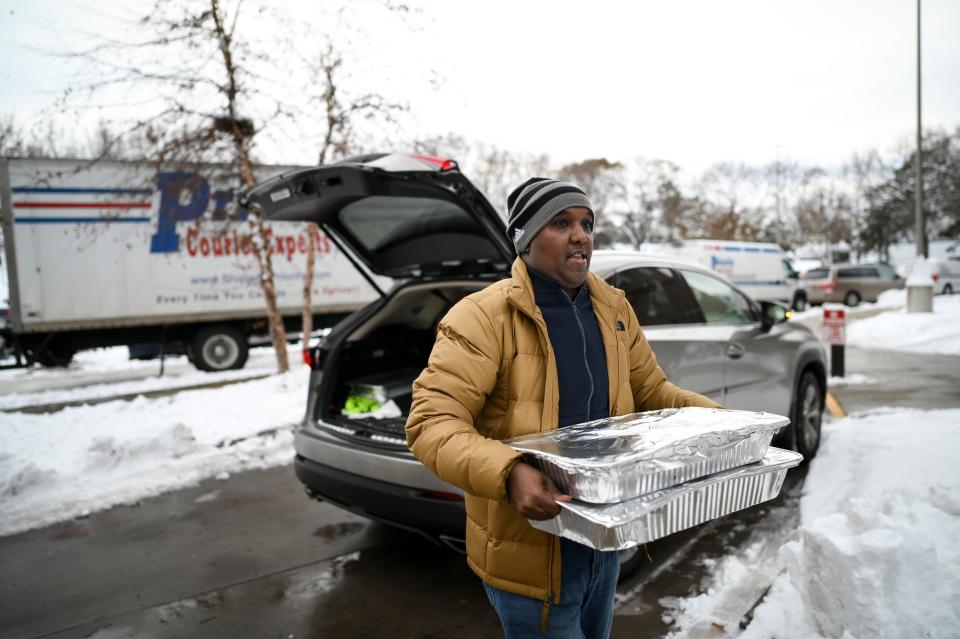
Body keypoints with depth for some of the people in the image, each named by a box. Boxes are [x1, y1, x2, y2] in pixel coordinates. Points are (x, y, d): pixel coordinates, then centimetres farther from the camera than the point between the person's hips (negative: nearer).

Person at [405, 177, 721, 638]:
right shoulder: (483, 316, -19)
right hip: (528, 551, -7)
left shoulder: (613, 308, 3)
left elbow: (651, 392, 13)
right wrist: (508, 473, -39)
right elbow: (431, 422, -24)